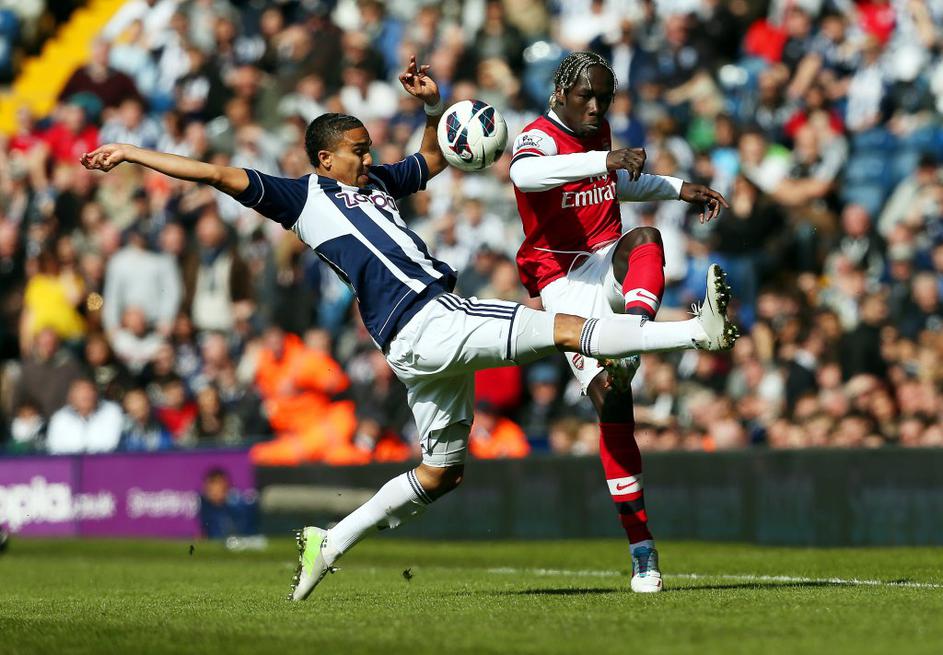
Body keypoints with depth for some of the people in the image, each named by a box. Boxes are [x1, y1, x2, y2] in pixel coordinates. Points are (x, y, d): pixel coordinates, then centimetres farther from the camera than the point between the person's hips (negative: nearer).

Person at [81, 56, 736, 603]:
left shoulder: (376, 182, 24)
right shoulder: (303, 196, 4)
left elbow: (434, 157, 40)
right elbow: (221, 174, -1)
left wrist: (434, 104, 21)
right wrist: (134, 154, -4)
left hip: (438, 324, 9)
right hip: (423, 325, -9)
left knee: (441, 470, 14)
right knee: (567, 328, -15)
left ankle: (331, 542, 18)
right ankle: (699, 330, -18)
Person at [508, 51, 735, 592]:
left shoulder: (600, 134, 15)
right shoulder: (539, 138, -9)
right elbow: (524, 172, -36)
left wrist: (680, 189, 28)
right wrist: (604, 160, -46)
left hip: (610, 265, 6)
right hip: (564, 281, -6)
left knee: (644, 240, -31)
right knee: (612, 404, -15)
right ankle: (642, 549, -8)